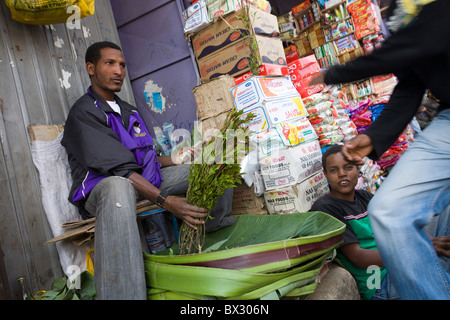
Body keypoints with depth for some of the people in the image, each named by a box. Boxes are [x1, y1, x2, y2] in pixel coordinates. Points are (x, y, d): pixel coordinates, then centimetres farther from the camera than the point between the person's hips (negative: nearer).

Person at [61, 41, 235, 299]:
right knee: (118, 188, -47)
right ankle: (124, 293, -55)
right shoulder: (84, 113, -8)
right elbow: (119, 169, -21)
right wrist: (166, 201, -30)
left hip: (147, 181, 8)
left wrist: (174, 159, 1)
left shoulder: (128, 111, 20)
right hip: (103, 188, -8)